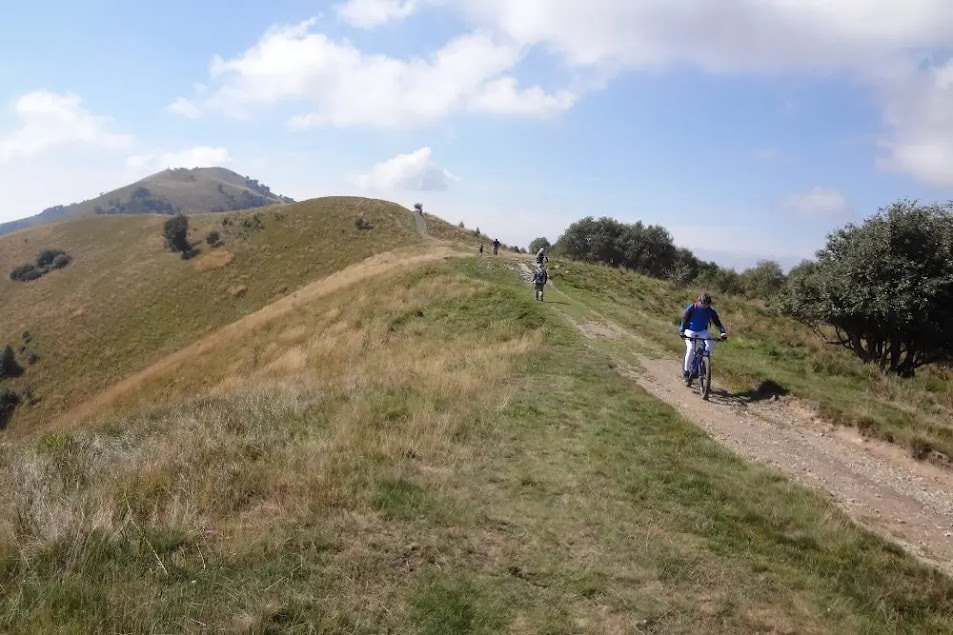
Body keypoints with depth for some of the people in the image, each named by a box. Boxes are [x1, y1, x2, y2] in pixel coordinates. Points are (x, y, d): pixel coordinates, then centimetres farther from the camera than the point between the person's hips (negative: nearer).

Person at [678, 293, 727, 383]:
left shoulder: (711, 311, -13)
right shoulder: (691, 308, -21)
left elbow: (717, 322, -11)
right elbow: (684, 319, -22)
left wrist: (723, 332, -28)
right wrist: (681, 331, -37)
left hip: (702, 331, 3)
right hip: (690, 331, -3)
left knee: (711, 344, -25)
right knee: (691, 348, -24)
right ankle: (686, 371, -12)